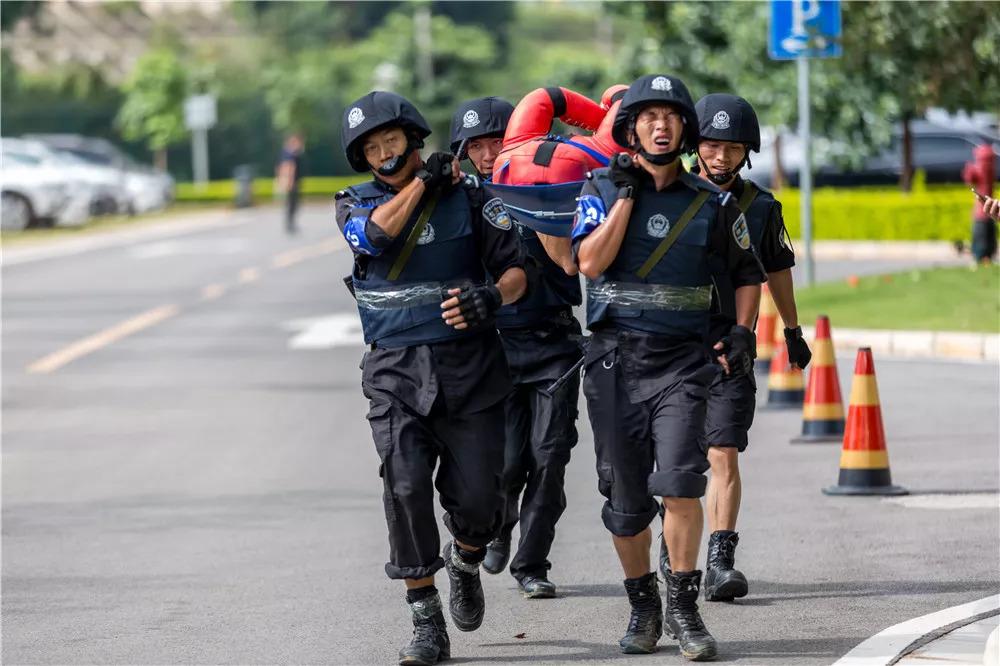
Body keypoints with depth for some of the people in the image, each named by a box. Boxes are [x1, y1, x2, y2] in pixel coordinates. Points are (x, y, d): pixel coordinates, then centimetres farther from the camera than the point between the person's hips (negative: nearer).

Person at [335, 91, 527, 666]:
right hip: (397, 370, 0)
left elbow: (515, 268, 5)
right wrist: (423, 180, -5)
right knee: (407, 488, -15)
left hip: (470, 365, 0)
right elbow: (376, 233, -15)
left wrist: (495, 295, -17)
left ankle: (465, 564, 32)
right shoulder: (356, 204, 9)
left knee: (477, 496, -4)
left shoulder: (469, 197, 7)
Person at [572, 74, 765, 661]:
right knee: (625, 497, 5)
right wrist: (628, 193, -10)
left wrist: (743, 333, 3)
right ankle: (642, 605, 23)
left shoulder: (713, 203, 5)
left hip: (682, 360, 0)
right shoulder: (603, 191, 3)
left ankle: (683, 605, -5)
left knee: (680, 480, -17)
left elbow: (748, 273, 17)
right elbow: (590, 261, -12)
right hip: (616, 359, 1)